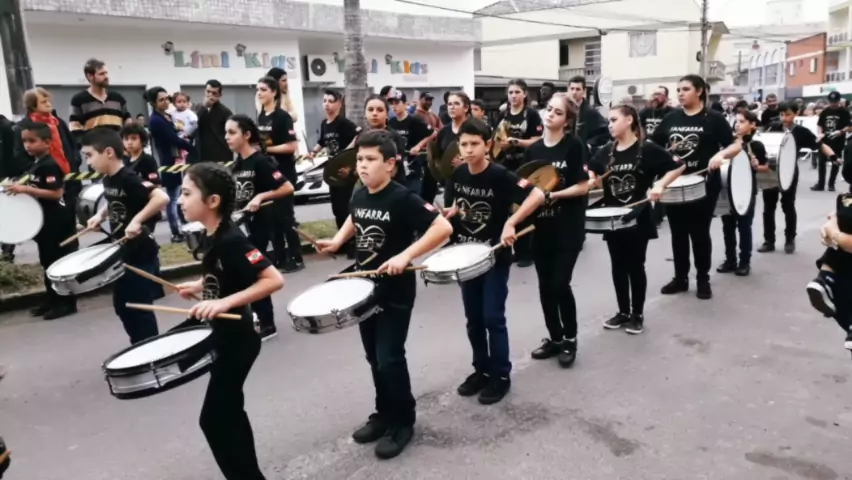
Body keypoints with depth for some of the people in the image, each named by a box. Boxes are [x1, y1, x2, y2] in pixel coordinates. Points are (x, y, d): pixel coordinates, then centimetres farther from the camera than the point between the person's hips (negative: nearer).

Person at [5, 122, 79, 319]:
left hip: (57, 222, -11)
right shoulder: (35, 165, 13)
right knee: (47, 262, 16)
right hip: (43, 221, 11)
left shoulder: (50, 165, -18)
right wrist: (19, 188, 10)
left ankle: (67, 302, 7)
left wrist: (26, 189, -26)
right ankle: (53, 300, 27)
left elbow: (57, 193, -27)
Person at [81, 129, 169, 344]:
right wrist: (101, 215, 11)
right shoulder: (108, 180, 7)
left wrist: (137, 220, -39)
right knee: (122, 306, 19)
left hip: (141, 254, -10)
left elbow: (162, 198, -35)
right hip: (123, 253, 10)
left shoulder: (129, 180, -21)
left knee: (140, 309, 1)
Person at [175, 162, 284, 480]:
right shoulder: (211, 238, 4)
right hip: (223, 338, 10)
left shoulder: (231, 240, -24)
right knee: (229, 413, 19)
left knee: (213, 419, -1)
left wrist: (224, 302, -34)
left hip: (236, 340, -10)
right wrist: (200, 286, 9)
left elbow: (274, 280, -30)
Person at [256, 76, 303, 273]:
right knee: (271, 216, 10)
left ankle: (296, 259, 5)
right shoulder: (260, 117, 11)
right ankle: (279, 258, 18)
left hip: (283, 173, -8)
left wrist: (268, 148, -19)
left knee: (285, 216, -4)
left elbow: (292, 146, -18)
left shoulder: (282, 116, -11)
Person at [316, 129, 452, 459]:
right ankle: (384, 413, 34)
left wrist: (404, 256, -32)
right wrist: (337, 241, 6)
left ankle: (403, 422, 19)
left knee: (389, 358, -2)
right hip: (365, 287, 7)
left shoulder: (403, 199, -20)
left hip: (395, 290, -7)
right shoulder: (359, 196, 2)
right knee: (374, 357, 16)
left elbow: (443, 227, -27)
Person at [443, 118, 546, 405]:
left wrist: (510, 223, -35)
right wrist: (443, 214, -5)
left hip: (496, 256, -5)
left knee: (492, 317, -1)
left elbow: (538, 195, -27)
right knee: (473, 318, 13)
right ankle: (482, 369, 29)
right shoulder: (458, 175, -1)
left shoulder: (500, 176, -18)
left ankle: (501, 375, 16)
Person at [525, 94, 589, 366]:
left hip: (568, 227, -5)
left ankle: (570, 339, 17)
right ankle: (555, 338, 27)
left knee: (560, 284, -5)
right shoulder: (533, 150, 7)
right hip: (541, 226, 5)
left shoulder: (574, 147, -7)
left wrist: (553, 195, -19)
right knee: (545, 285, 10)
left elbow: (583, 187, -11)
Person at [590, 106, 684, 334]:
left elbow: (678, 167, -4)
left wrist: (660, 184, -17)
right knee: (618, 266, 11)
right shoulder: (605, 152, 6)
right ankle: (623, 312, 25)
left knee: (635, 266, 5)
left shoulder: (648, 149, -7)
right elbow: (592, 176, 6)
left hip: (638, 217, -4)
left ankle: (638, 314, 19)